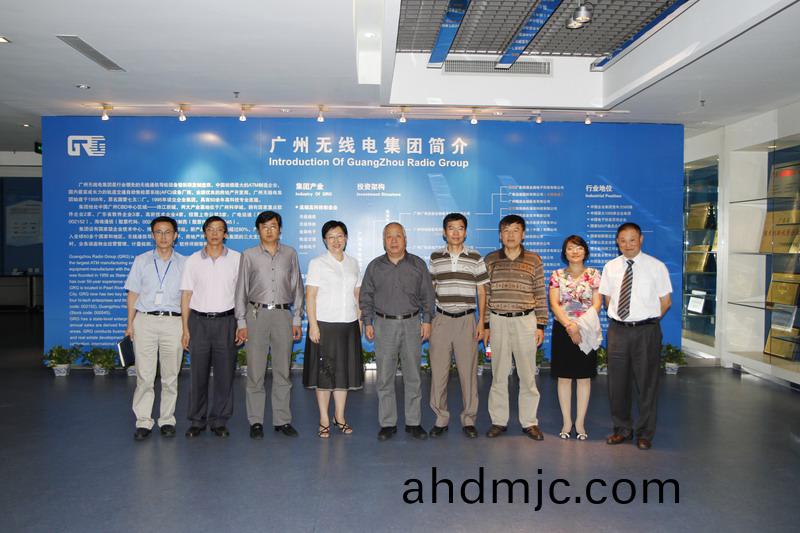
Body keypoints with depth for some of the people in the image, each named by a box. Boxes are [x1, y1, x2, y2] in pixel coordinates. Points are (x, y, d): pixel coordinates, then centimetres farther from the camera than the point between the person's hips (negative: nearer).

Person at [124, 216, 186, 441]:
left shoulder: (183, 263, 9)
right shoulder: (141, 261, 10)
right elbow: (133, 294, 9)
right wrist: (130, 324, 2)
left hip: (173, 322, 0)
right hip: (145, 321, 0)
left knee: (170, 376, 4)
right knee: (144, 376, -1)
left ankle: (167, 420, 14)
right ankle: (143, 422, 7)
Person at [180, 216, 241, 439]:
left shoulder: (236, 259, 4)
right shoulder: (193, 260, 6)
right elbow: (186, 295, 6)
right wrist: (185, 329, 2)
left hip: (226, 321, 0)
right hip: (199, 321, 1)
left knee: (225, 374, 2)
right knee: (199, 374, 4)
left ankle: (219, 421, 14)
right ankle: (197, 421, 17)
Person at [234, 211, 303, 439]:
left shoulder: (290, 254, 9)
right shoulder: (249, 255, 5)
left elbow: (297, 287, 10)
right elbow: (241, 289, 6)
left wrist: (297, 319, 6)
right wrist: (241, 322, 0)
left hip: (283, 314, 1)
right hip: (257, 314, -1)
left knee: (283, 371, 5)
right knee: (255, 371, 1)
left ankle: (282, 420, 14)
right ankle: (256, 421, 10)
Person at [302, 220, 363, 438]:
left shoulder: (353, 263, 11)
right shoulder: (317, 263, -3)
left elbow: (357, 294, 14)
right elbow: (310, 296, -7)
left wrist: (359, 321, 8)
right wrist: (313, 326, -13)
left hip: (349, 325, 4)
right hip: (324, 324, -4)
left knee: (345, 371, 9)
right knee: (324, 373, 2)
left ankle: (340, 416, 22)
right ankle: (324, 420, 13)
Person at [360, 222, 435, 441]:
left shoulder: (418, 265, 5)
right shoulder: (374, 266, 6)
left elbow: (427, 295, 7)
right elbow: (366, 297, 9)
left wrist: (427, 320, 1)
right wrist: (368, 323, 2)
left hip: (412, 324, 0)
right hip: (384, 325, 0)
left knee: (413, 376, 5)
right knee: (385, 377, 1)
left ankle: (414, 422, 14)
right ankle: (387, 423, 11)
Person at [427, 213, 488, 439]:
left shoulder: (476, 258, 3)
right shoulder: (435, 258, 6)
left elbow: (481, 292, 5)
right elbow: (429, 290, 12)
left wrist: (481, 321, -2)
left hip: (466, 320, -1)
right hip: (441, 320, 1)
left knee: (468, 371, 2)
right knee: (438, 371, 3)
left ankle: (469, 419, 15)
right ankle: (440, 418, 16)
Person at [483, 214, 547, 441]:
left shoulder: (533, 260, 3)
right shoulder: (490, 260, 5)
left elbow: (540, 295, 4)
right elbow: (485, 295, 7)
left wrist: (541, 325, 0)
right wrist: (485, 325, 4)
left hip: (525, 321, 0)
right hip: (498, 321, 1)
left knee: (528, 374, 4)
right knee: (498, 373, 6)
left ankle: (529, 421, 16)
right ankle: (499, 420, 17)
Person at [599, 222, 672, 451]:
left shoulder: (656, 266, -2)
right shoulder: (610, 267, 6)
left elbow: (665, 301, 2)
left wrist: (648, 321, 0)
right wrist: (619, 318, 5)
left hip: (646, 331, -3)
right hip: (618, 329, 3)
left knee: (647, 382, 6)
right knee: (617, 382, 9)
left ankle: (645, 434, 20)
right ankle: (622, 429, 26)